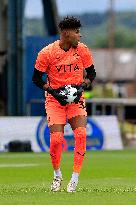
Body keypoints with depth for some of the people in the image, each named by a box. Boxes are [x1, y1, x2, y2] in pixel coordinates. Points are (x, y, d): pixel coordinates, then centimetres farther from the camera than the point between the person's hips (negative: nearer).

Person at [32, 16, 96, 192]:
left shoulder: (83, 50, -3)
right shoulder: (47, 53, -11)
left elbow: (91, 74, 10)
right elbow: (36, 78, -2)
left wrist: (81, 86, -9)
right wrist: (54, 92, -14)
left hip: (76, 98, 2)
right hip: (55, 99, -2)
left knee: (81, 134, -19)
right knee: (56, 139, -14)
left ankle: (75, 178, -9)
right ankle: (57, 175, 14)